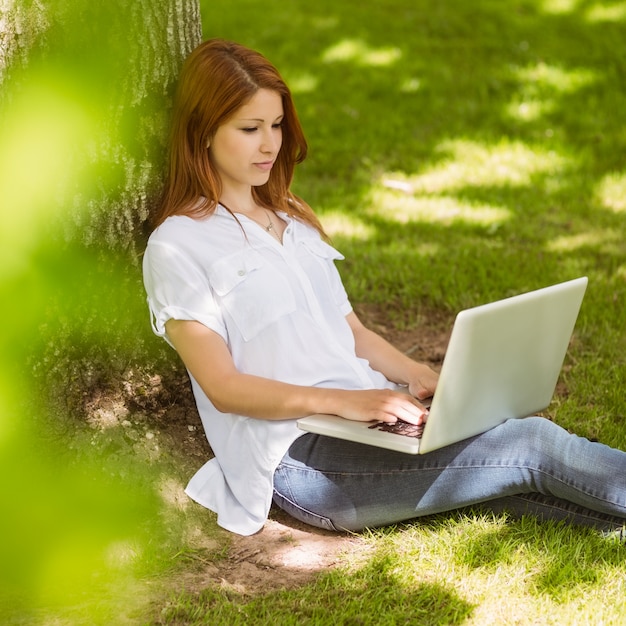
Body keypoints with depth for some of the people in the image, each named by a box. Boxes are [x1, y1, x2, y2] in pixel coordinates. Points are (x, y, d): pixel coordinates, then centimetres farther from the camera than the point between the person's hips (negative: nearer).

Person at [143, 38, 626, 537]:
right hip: (302, 456, -7)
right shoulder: (177, 247, 0)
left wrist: (426, 379, 1)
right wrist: (344, 401, -22)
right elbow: (223, 387, -9)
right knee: (533, 444, -21)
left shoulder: (293, 222, 23)